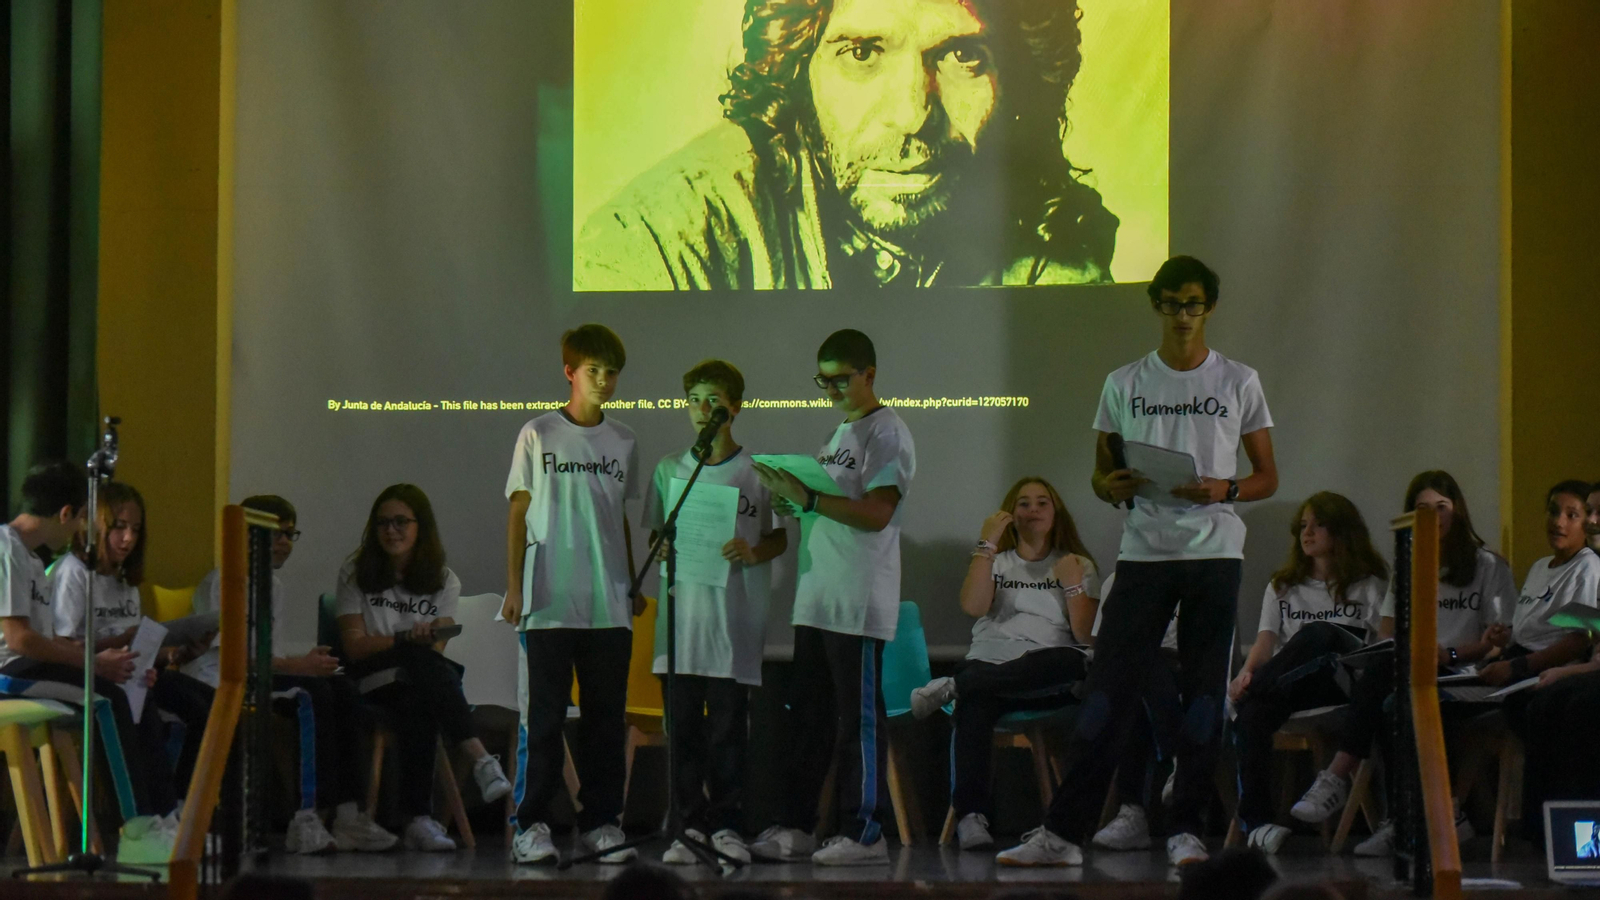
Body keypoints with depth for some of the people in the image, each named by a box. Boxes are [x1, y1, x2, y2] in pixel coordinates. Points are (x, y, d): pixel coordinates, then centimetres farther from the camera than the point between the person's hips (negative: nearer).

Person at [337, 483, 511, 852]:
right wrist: (406, 639, -18)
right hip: (371, 678, -2)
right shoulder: (355, 573, 8)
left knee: (417, 707, -38)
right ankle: (482, 761, -52)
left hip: (418, 682, 2)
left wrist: (426, 640, -25)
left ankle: (419, 819, -50)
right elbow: (354, 646, -3)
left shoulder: (444, 582, 12)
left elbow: (436, 649, -1)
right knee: (423, 662, -36)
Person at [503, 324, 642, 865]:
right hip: (550, 601, -4)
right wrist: (514, 587, -4)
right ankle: (530, 825, -1)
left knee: (606, 717, 5)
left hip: (609, 605, 4)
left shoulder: (622, 442, 11)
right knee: (544, 715, -4)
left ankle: (600, 821, 11)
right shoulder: (538, 435, 1)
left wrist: (633, 586, 16)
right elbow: (519, 513, 2)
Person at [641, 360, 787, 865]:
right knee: (682, 724, 0)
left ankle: (725, 824, 7)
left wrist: (753, 552, -11)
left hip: (735, 616, -2)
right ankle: (687, 824, 5)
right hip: (682, 611, 2)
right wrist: (664, 548, -4)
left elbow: (780, 538, 8)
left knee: (728, 726, -1)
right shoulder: (669, 470, 11)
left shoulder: (757, 472, 3)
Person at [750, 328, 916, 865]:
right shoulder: (838, 434, 20)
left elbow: (876, 513, -17)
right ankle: (794, 826, 13)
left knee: (859, 719, -6)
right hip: (816, 599, 9)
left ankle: (863, 835, -4)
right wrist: (787, 497, 4)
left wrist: (809, 499, -20)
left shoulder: (887, 433, -7)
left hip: (859, 604, -9)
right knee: (807, 717, 9)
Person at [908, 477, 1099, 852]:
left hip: (1048, 680, 0)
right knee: (975, 702, -38)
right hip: (990, 663, 0)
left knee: (1071, 663, -39)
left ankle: (953, 686, -35)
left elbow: (1085, 634, 5)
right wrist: (987, 545, -2)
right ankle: (970, 816, -50)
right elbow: (973, 606, -1)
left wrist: (1072, 584, -6)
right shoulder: (996, 562, 23)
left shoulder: (1079, 565, 19)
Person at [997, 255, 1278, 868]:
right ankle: (1063, 832, -5)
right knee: (1107, 693, -4)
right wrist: (1111, 487, -10)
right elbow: (1100, 474, 14)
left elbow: (1267, 478, 9)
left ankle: (1187, 830, 7)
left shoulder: (1238, 384, 6)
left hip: (1214, 552, 0)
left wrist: (1226, 490, -12)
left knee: (1203, 696, 0)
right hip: (1143, 552, 0)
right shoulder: (1124, 385, 9)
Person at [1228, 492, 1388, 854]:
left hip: (1346, 685, -3)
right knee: (1252, 715, -35)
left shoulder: (1370, 585, 18)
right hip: (1294, 688, 3)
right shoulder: (1283, 587, 27)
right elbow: (1265, 643, 12)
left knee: (1319, 635, -37)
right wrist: (1246, 672, -13)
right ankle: (1257, 820, -36)